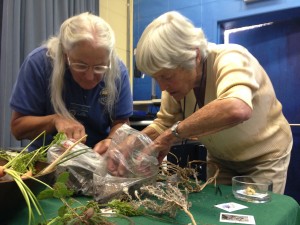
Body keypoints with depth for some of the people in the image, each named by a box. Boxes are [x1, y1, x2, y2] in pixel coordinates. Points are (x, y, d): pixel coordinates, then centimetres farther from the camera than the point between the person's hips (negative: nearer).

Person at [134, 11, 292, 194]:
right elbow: (164, 122, -7)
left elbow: (236, 109, -53)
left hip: (264, 156, -4)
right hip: (220, 159, 5)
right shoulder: (175, 76, -15)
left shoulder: (230, 60, -33)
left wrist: (172, 134, -46)